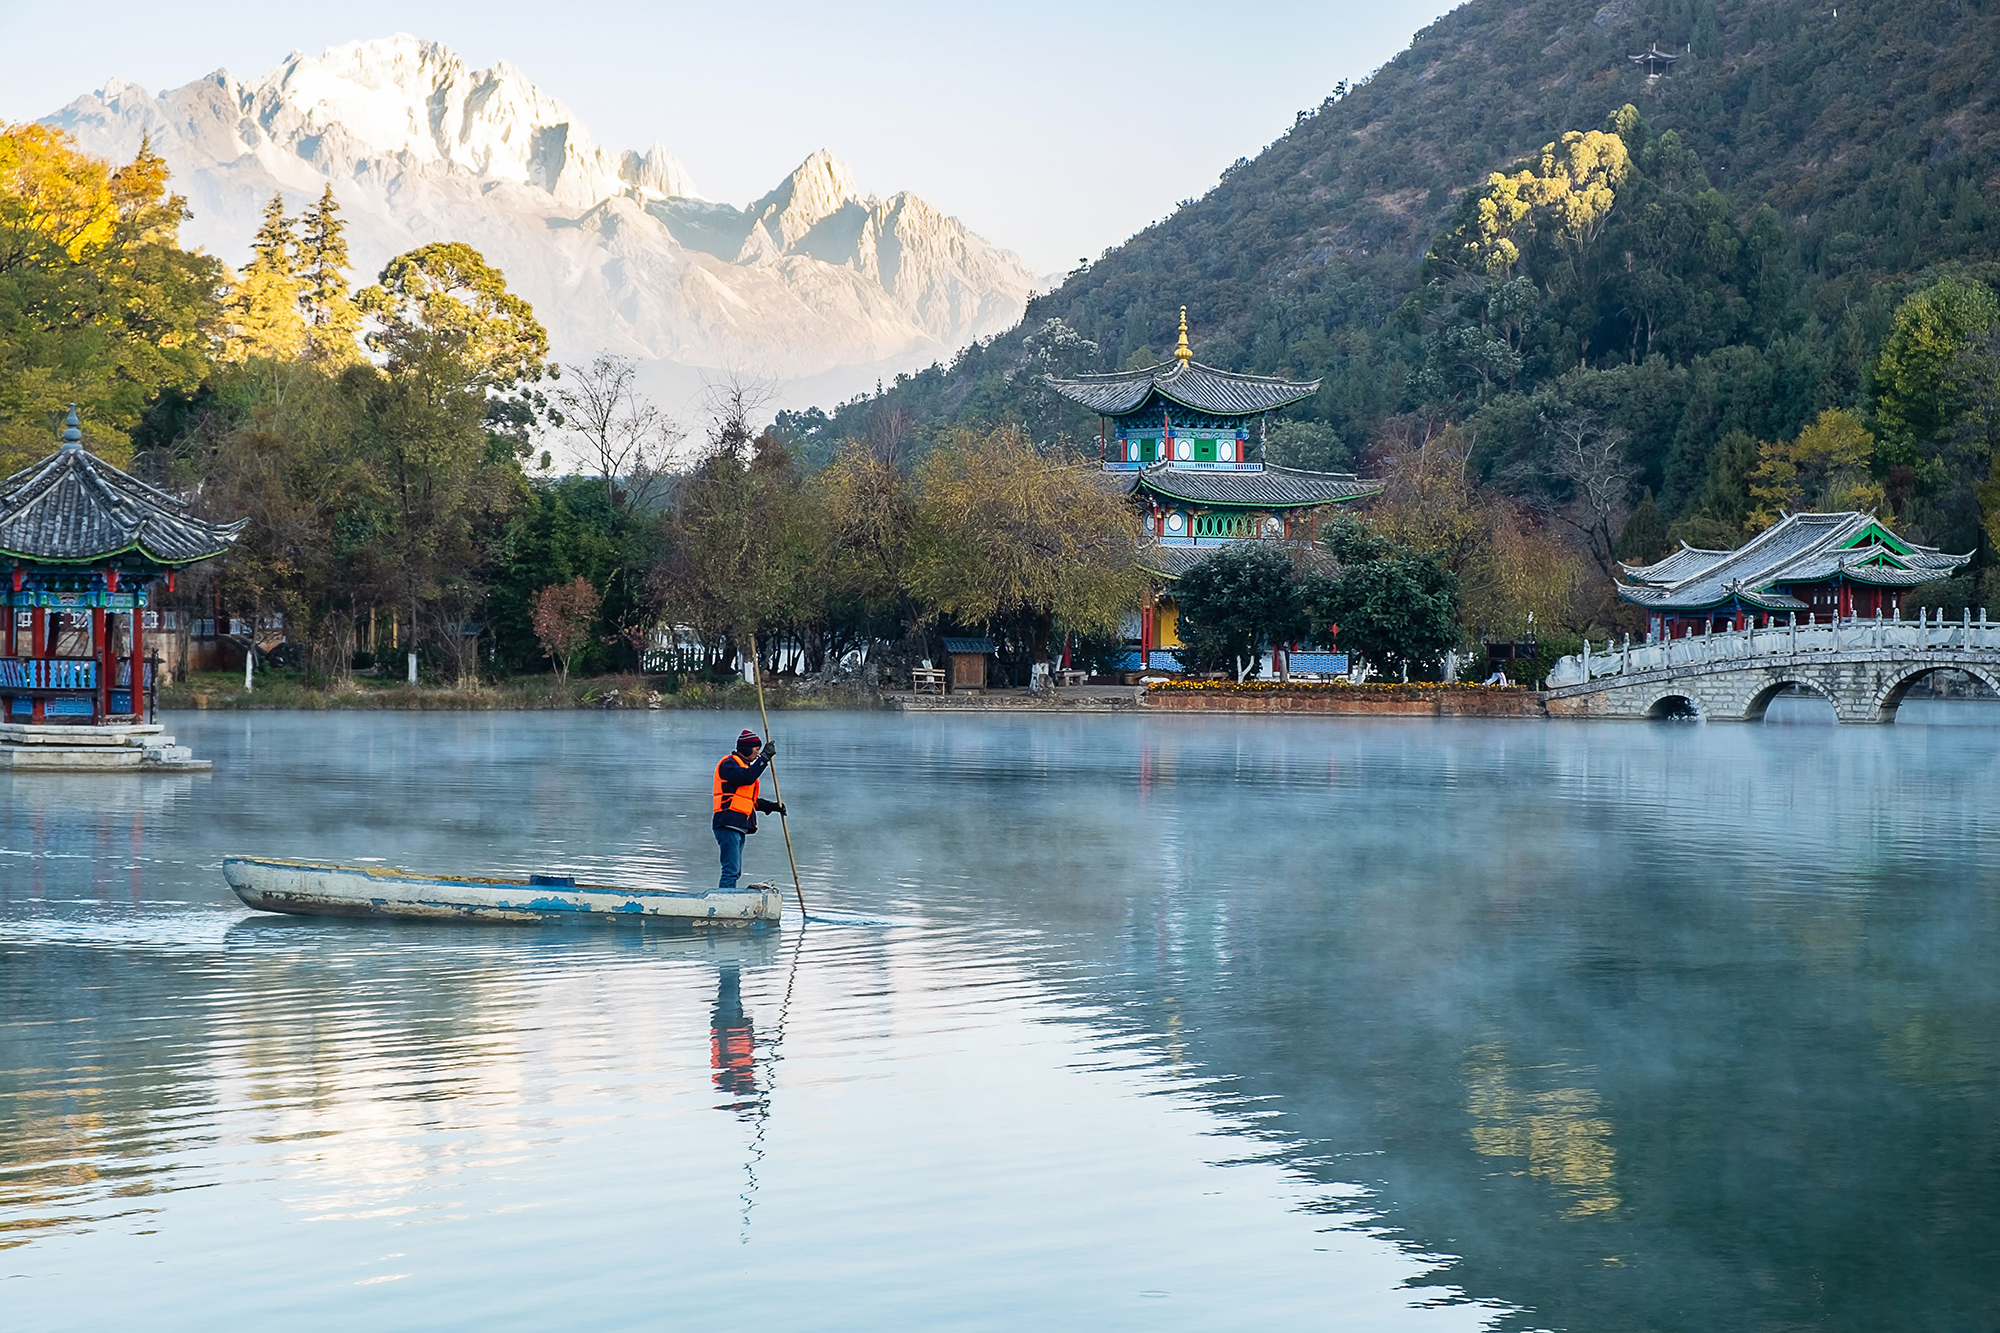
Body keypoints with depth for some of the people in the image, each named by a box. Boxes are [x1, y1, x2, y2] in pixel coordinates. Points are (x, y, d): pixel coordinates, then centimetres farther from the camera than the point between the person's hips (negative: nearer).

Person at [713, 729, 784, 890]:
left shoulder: (744, 766, 25)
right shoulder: (729, 764, -6)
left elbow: (752, 801, 27)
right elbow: (747, 777, -25)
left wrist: (771, 806, 14)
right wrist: (764, 757, -19)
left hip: (739, 827, 10)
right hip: (728, 824, -10)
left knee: (735, 871, 12)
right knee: (731, 870, -15)